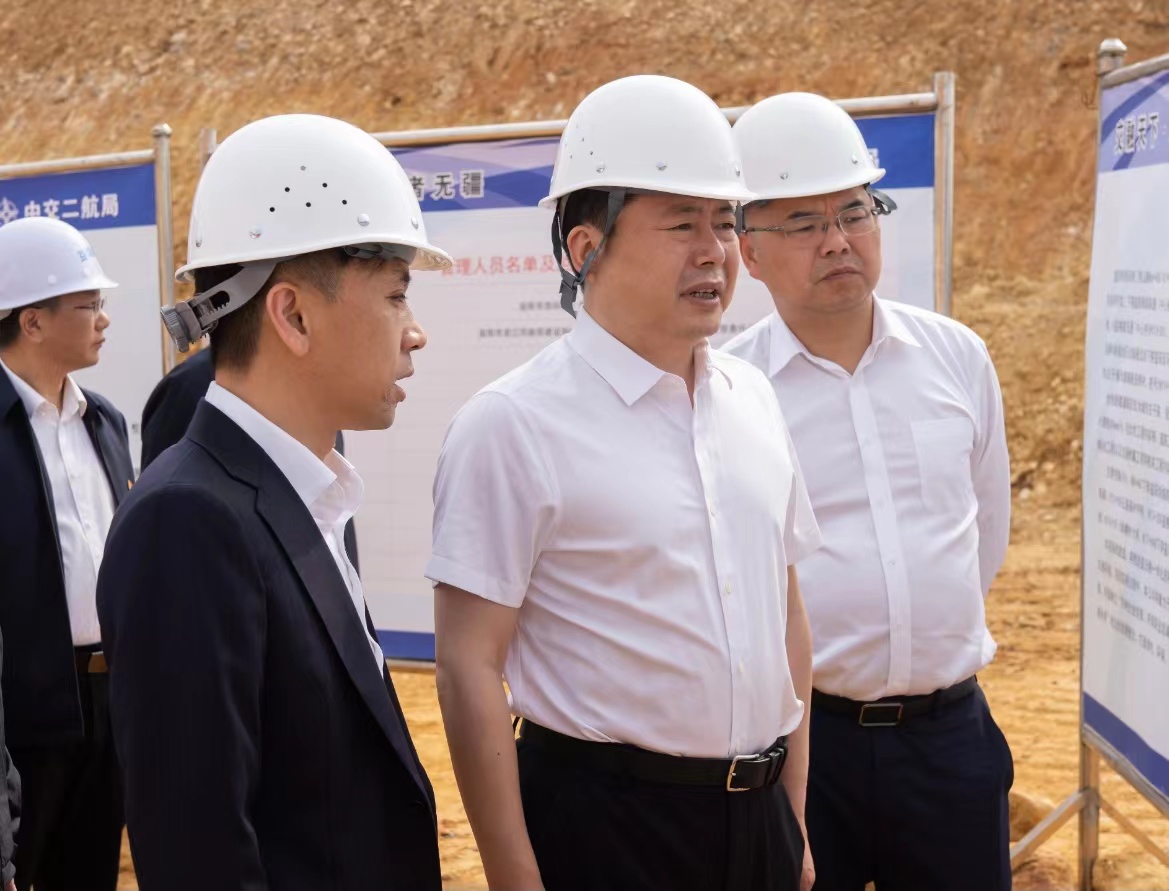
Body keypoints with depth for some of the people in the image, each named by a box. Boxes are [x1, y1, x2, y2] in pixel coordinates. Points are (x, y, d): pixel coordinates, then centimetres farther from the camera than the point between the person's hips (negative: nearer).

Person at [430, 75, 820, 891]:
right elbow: (470, 670, -14)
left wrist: (794, 820, 12)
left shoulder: (754, 399, 5)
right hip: (600, 823, -5)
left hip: (757, 818, 6)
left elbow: (787, 615, 11)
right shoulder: (514, 425, -13)